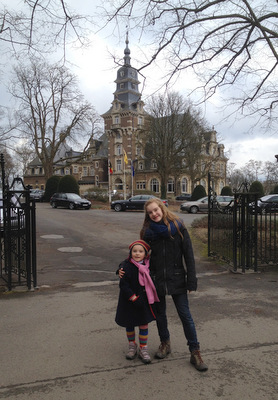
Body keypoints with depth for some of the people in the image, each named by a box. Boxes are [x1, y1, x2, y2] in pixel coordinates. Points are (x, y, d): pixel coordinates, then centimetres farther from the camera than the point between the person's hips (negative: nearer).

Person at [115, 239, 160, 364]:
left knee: (144, 325, 8)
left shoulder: (147, 265, -1)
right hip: (129, 302, -3)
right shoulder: (126, 266, -18)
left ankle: (143, 349, 23)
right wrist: (134, 298, -20)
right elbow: (123, 285, -18)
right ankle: (132, 346, 35)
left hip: (144, 301, 3)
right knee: (129, 325, 13)